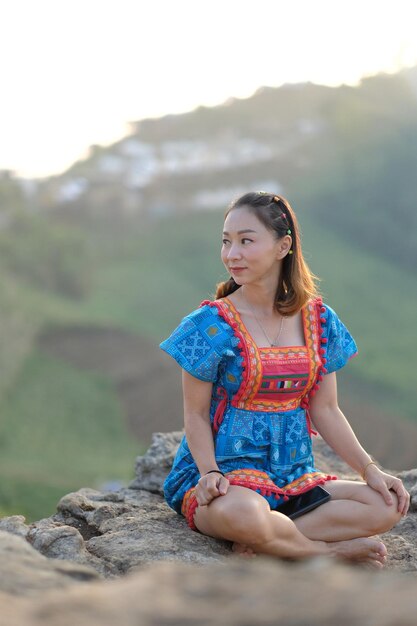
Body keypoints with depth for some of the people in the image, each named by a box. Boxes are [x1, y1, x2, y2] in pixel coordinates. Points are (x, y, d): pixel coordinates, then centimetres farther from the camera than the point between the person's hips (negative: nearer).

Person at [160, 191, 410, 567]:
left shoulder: (319, 321, 5)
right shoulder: (212, 324, -7)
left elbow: (325, 411, 9)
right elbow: (196, 415, -5)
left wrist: (369, 469, -3)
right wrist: (209, 472, -22)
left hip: (295, 475, 5)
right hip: (225, 471, -4)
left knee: (387, 506, -18)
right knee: (240, 514, -40)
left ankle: (263, 543, -19)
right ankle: (330, 549, -12)